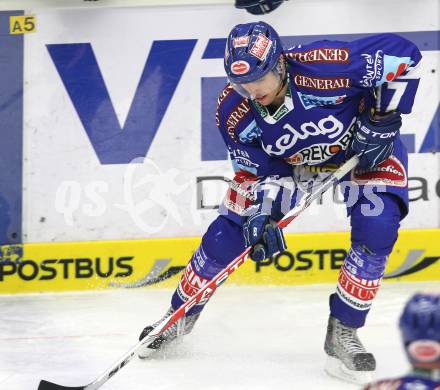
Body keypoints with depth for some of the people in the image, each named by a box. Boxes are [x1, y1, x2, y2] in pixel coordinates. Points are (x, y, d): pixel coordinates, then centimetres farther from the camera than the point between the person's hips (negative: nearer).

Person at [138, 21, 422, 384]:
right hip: (286, 160, 3)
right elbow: (260, 170, -14)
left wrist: (382, 119, -30)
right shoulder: (233, 112, -26)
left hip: (362, 147, -3)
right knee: (226, 235, -3)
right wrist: (262, 211, -31)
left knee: (376, 228, -26)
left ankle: (343, 334, -10)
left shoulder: (322, 66, -41)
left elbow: (402, 53, -34)